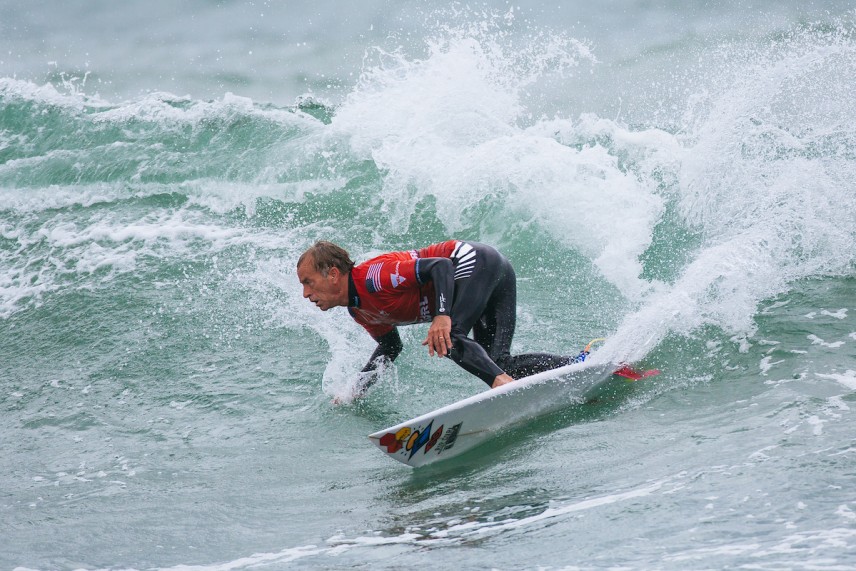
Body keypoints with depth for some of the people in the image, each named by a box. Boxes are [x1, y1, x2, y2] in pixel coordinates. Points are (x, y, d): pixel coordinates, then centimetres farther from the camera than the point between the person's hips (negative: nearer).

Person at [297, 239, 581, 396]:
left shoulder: (372, 277, -21)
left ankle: (507, 385, -43)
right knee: (498, 363, 0)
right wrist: (355, 391, 15)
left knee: (446, 338, -28)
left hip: (474, 261, -9)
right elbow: (390, 346, 24)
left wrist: (442, 316, -42)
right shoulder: (358, 310, 9)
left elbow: (440, 266, -27)